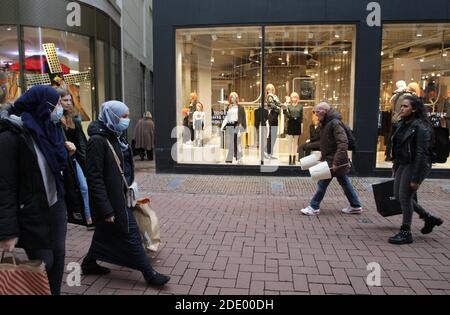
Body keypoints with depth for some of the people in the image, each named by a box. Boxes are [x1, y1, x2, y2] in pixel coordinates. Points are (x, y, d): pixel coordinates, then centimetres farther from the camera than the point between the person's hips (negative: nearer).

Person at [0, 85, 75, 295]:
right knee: (43, 265, 4)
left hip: (56, 207, 7)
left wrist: (65, 152, 0)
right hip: (31, 215, -7)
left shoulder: (48, 128, 6)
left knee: (58, 258, 13)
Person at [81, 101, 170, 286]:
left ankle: (89, 263, 39)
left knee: (106, 233, 21)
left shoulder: (114, 137, 8)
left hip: (119, 196, 9)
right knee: (130, 235, 0)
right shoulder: (98, 141, -20)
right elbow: (95, 178, -22)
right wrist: (106, 209, -22)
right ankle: (149, 274, 11)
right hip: (111, 200, -9)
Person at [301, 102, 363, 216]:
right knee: (345, 182, 15)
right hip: (329, 159, 10)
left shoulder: (335, 123, -18)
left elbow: (343, 143, -25)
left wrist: (336, 162, -27)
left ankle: (314, 207, 9)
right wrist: (323, 155, 16)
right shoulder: (326, 123, 11)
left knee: (322, 183, -2)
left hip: (333, 160, -10)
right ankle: (356, 206, 25)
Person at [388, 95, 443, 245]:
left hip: (415, 166, -9)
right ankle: (429, 218, 31)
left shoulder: (420, 127, -17)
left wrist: (416, 178, -22)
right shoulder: (403, 124, 9)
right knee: (398, 195, 14)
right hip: (402, 165, 9)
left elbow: (421, 154, -21)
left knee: (405, 197, -3)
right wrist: (395, 165, 14)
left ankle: (406, 233, 13)